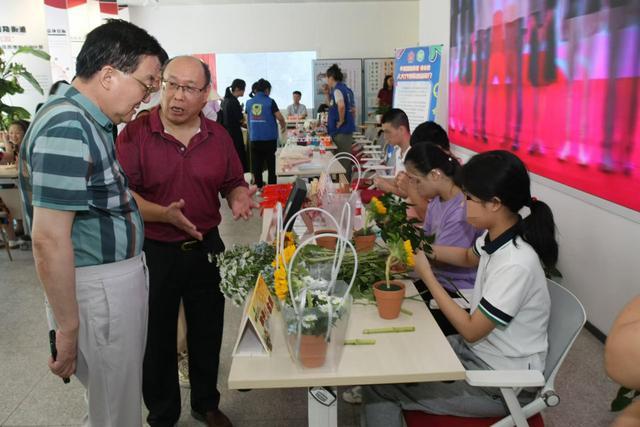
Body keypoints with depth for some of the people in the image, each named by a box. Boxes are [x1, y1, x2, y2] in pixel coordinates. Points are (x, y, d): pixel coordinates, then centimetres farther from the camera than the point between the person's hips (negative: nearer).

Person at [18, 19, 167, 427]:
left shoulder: (87, 119, 8)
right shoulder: (67, 130, -23)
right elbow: (49, 240, -24)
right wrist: (68, 327, -19)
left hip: (119, 275, 9)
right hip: (100, 286, -9)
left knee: (122, 390, 23)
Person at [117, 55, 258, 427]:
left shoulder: (218, 136, 2)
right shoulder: (135, 134, -10)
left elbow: (234, 184, 10)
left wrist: (239, 198, -13)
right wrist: (165, 214, -28)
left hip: (206, 249, 4)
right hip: (153, 253, -3)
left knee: (207, 334, 18)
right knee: (158, 339, 12)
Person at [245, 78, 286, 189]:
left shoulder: (249, 103, 4)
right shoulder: (270, 102, -7)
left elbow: (247, 120, 14)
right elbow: (280, 117, -10)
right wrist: (283, 125, 11)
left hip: (254, 139, 3)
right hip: (269, 138, -3)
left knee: (256, 165, 9)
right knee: (272, 164, 7)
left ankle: (258, 187, 12)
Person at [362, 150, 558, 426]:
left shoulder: (515, 264, -30)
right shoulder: (497, 236, -4)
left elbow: (470, 330, -21)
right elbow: (469, 258, 20)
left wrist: (426, 275, -16)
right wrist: (425, 249, 3)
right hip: (478, 349, 8)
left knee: (380, 385, -9)